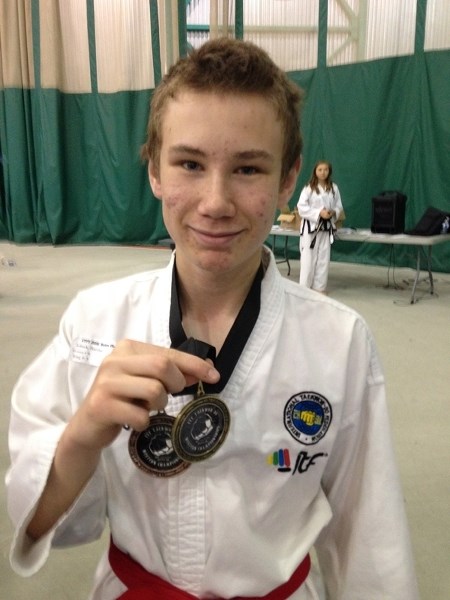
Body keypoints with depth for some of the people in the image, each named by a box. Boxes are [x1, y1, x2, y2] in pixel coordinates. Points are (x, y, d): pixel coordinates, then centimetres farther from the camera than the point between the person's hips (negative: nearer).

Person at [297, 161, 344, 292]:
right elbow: (301, 207, -13)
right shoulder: (309, 188, -8)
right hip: (311, 226, -4)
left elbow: (339, 206, 11)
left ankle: (319, 287, 19)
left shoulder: (334, 188, 4)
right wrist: (319, 213, -20)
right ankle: (304, 287, 9)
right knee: (308, 257, -2)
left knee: (324, 258, 8)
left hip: (326, 227, 4)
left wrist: (333, 212, -11)